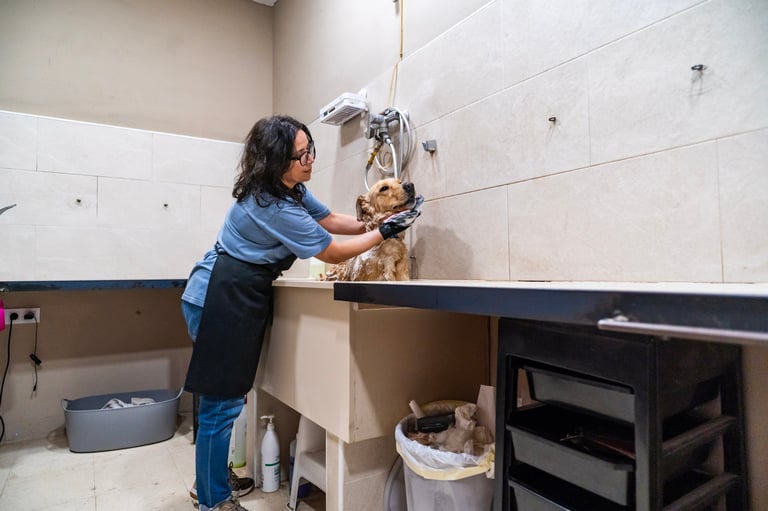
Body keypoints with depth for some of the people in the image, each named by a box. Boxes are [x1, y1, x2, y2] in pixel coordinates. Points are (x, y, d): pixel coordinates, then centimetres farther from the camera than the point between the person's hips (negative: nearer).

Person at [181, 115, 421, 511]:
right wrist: (384, 233, -9)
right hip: (220, 301, -10)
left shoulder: (292, 189, 6)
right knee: (221, 403, 0)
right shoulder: (274, 207, -23)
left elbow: (330, 220, 14)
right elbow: (333, 252, -17)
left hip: (233, 298, 10)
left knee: (222, 397, 18)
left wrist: (381, 222, 3)